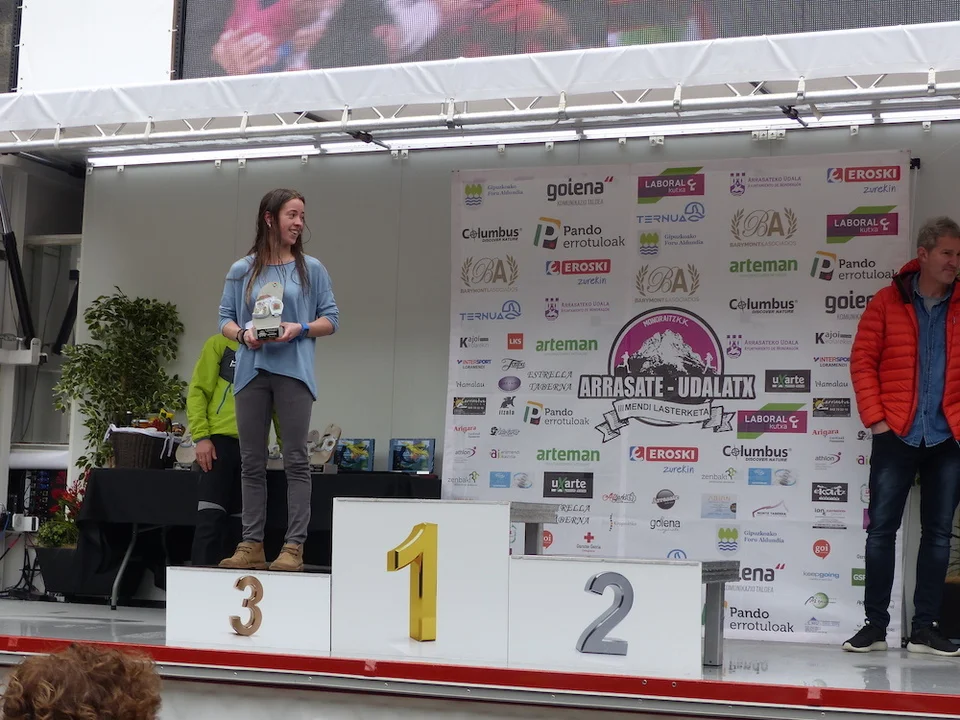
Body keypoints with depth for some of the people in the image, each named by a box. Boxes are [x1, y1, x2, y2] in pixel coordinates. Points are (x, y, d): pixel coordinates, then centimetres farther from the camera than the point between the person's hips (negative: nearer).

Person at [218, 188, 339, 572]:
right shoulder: (242, 271, 10)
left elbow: (331, 319, 5)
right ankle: (251, 545, 9)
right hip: (251, 371, 2)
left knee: (296, 460, -5)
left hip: (293, 371, -2)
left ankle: (294, 546, -4)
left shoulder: (311, 269, 7)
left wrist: (299, 330, -12)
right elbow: (225, 319, 10)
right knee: (251, 463, 4)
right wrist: (244, 334, -11)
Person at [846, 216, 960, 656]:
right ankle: (875, 625, 8)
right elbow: (862, 361, -1)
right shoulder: (888, 302, 1)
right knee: (881, 529, 0)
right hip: (896, 436, -2)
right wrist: (875, 418, -7)